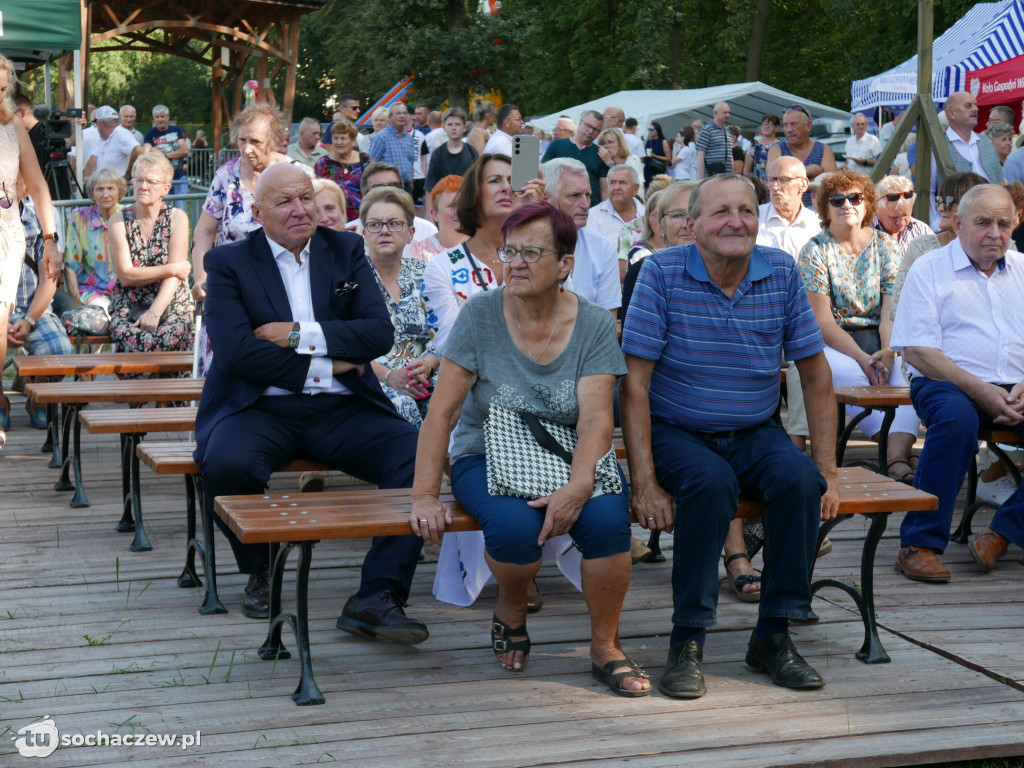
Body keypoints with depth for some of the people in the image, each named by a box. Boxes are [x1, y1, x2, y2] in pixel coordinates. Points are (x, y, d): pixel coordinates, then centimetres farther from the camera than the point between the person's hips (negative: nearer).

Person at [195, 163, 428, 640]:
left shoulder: (346, 252, 13)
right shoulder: (228, 264, 5)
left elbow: (380, 333, 0)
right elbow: (235, 352, -10)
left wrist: (299, 334, -9)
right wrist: (326, 366, -9)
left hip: (341, 409, 2)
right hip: (261, 409, -2)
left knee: (421, 455, -24)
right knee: (226, 465, -34)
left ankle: (377, 596, -23)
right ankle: (260, 573, -4)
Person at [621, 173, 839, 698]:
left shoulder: (783, 274, -1)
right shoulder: (662, 273, -10)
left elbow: (816, 377, 4)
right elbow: (634, 384, -13)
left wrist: (828, 472, -2)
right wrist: (644, 483, -20)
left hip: (754, 433, 3)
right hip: (675, 433, -3)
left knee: (799, 478, -27)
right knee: (711, 481, -34)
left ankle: (773, 635, -13)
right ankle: (687, 641, -22)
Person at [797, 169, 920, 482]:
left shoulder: (886, 246, 10)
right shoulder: (814, 251, 1)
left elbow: (892, 312, 1)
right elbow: (823, 321, -6)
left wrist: (887, 353, -19)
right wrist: (862, 358, -20)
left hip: (880, 339, 2)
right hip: (831, 342, -2)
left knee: (907, 372, -31)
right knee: (850, 374, -36)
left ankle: (897, 458, -47)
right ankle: (900, 452, -38)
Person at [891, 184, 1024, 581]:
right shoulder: (929, 270, 3)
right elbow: (917, 352, -7)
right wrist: (979, 389, -17)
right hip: (946, 384, -4)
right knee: (957, 416, -38)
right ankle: (918, 544, -30)